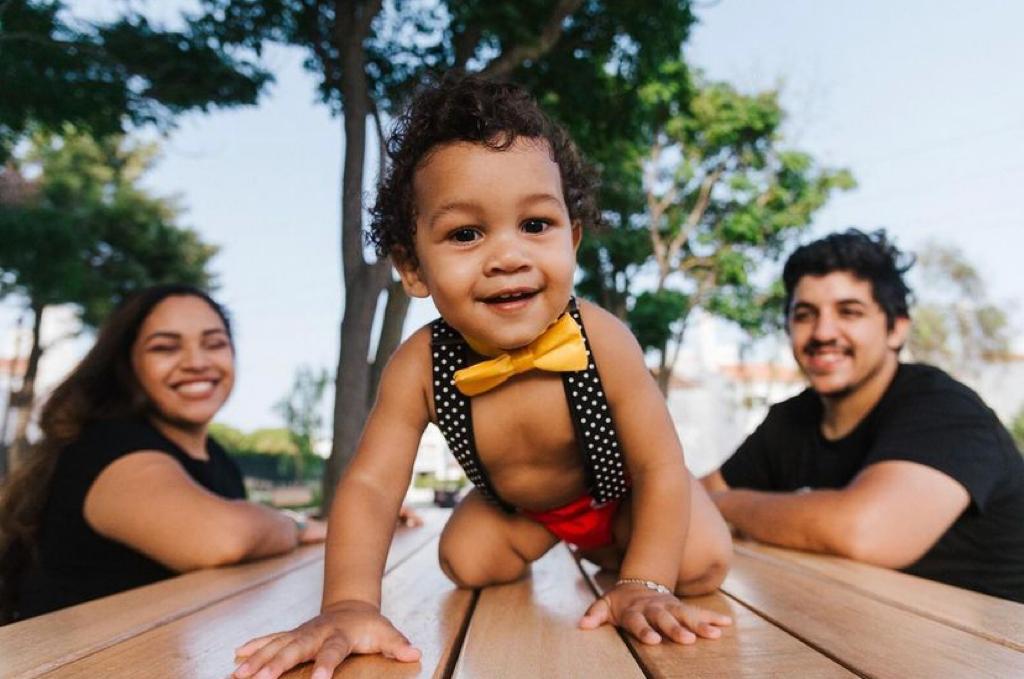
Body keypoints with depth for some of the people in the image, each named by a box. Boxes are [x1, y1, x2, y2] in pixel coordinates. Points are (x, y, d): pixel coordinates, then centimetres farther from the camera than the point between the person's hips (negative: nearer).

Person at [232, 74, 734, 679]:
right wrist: (351, 605, -46)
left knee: (701, 563, -17)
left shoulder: (602, 340, -37)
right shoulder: (419, 367, -32)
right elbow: (370, 485, -32)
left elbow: (660, 466, -29)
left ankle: (609, 552, 17)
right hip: (516, 504, 2)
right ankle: (542, 539, 25)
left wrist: (643, 587, -37)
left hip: (617, 490, -2)